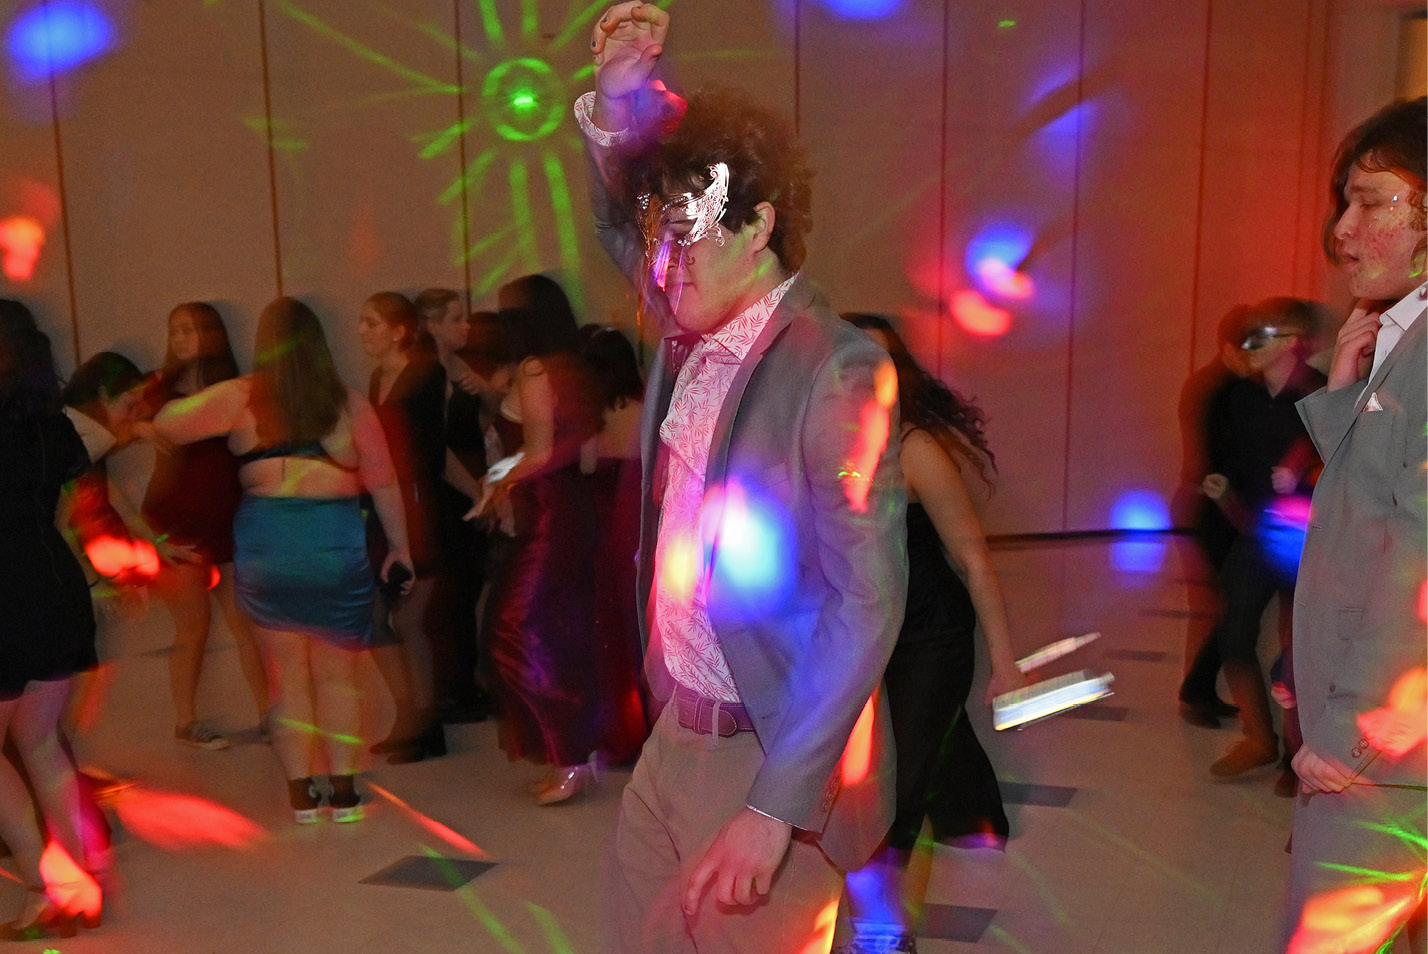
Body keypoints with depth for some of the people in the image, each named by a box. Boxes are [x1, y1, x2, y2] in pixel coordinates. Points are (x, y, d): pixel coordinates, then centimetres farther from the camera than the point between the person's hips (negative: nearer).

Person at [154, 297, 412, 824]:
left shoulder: (241, 398, 0)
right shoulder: (349, 402, 1)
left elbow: (165, 424, 2)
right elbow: (383, 483, 3)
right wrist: (399, 546, 13)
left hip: (265, 541, 0)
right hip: (337, 543, 0)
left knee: (286, 674, 11)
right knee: (337, 675, 11)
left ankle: (301, 793, 16)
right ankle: (343, 792, 13)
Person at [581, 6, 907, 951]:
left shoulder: (837, 372, -19)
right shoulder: (694, 334, 3)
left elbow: (866, 607, -21)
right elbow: (622, 221, 21)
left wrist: (773, 809, -23)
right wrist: (616, 99, 1)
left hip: (767, 759, -7)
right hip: (673, 738, 7)